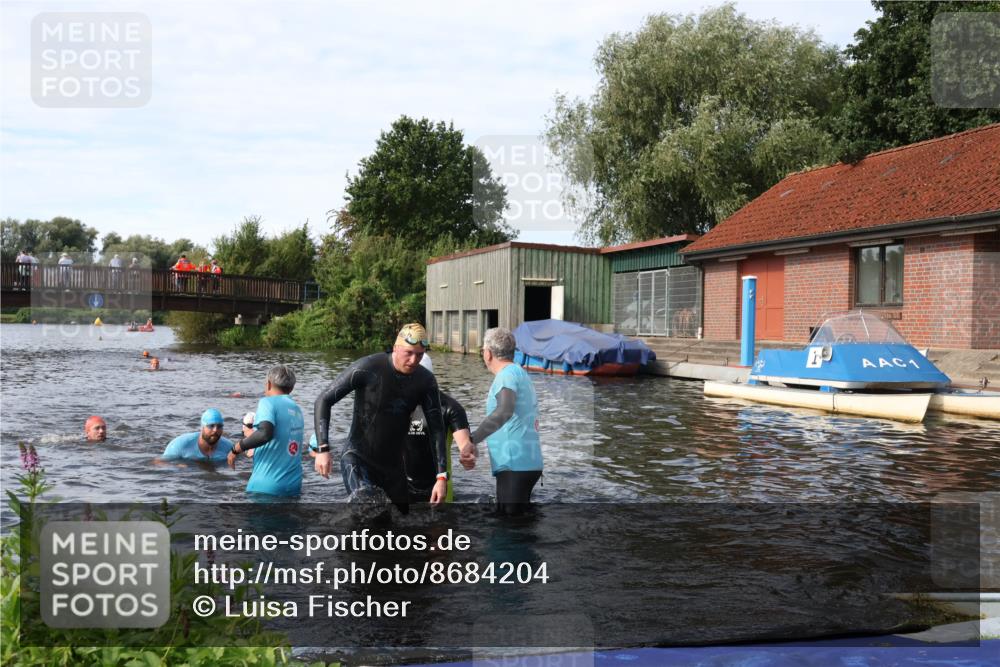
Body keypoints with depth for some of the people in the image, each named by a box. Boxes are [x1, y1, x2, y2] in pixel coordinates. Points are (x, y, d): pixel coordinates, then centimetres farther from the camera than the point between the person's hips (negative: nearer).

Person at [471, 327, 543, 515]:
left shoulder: (508, 374, -11)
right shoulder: (521, 373, 20)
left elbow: (504, 411, -31)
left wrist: (472, 439, -35)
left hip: (514, 464, -10)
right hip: (526, 462, 10)